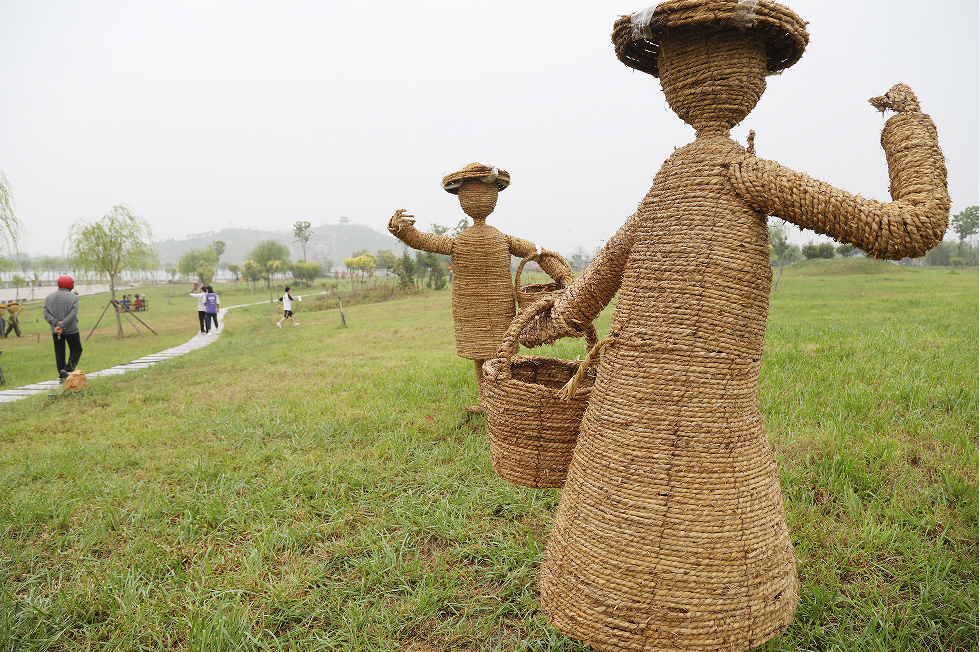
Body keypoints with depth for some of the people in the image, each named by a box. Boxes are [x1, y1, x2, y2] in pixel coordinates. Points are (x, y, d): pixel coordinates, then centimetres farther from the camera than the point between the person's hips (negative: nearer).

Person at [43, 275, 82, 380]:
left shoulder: (49, 297, 6)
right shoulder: (73, 297, -6)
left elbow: (46, 314, -4)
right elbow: (72, 314, -16)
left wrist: (56, 323, -14)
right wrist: (62, 326, -17)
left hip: (55, 331, 4)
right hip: (71, 330, -4)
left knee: (59, 353, 9)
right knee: (76, 350, 9)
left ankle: (62, 376, 10)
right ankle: (67, 369, -9)